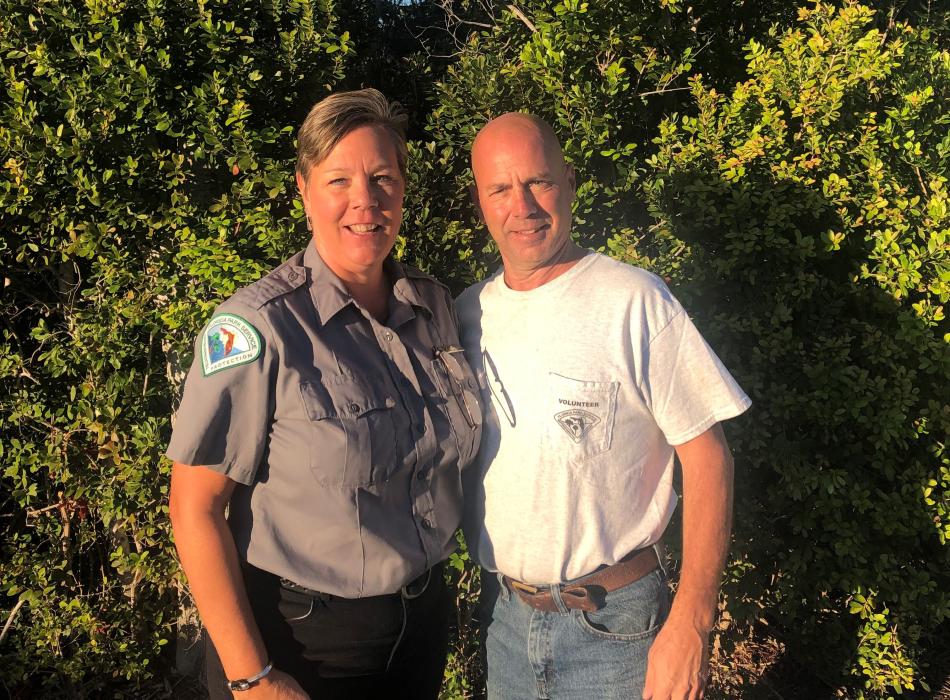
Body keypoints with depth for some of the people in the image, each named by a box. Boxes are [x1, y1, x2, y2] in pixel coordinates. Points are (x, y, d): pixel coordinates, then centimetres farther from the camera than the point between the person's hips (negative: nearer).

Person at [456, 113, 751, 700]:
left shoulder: (634, 302, -14)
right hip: (502, 616, 5)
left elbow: (707, 458, -13)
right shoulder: (468, 311, 1)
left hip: (613, 627, -4)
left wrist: (690, 625, -17)